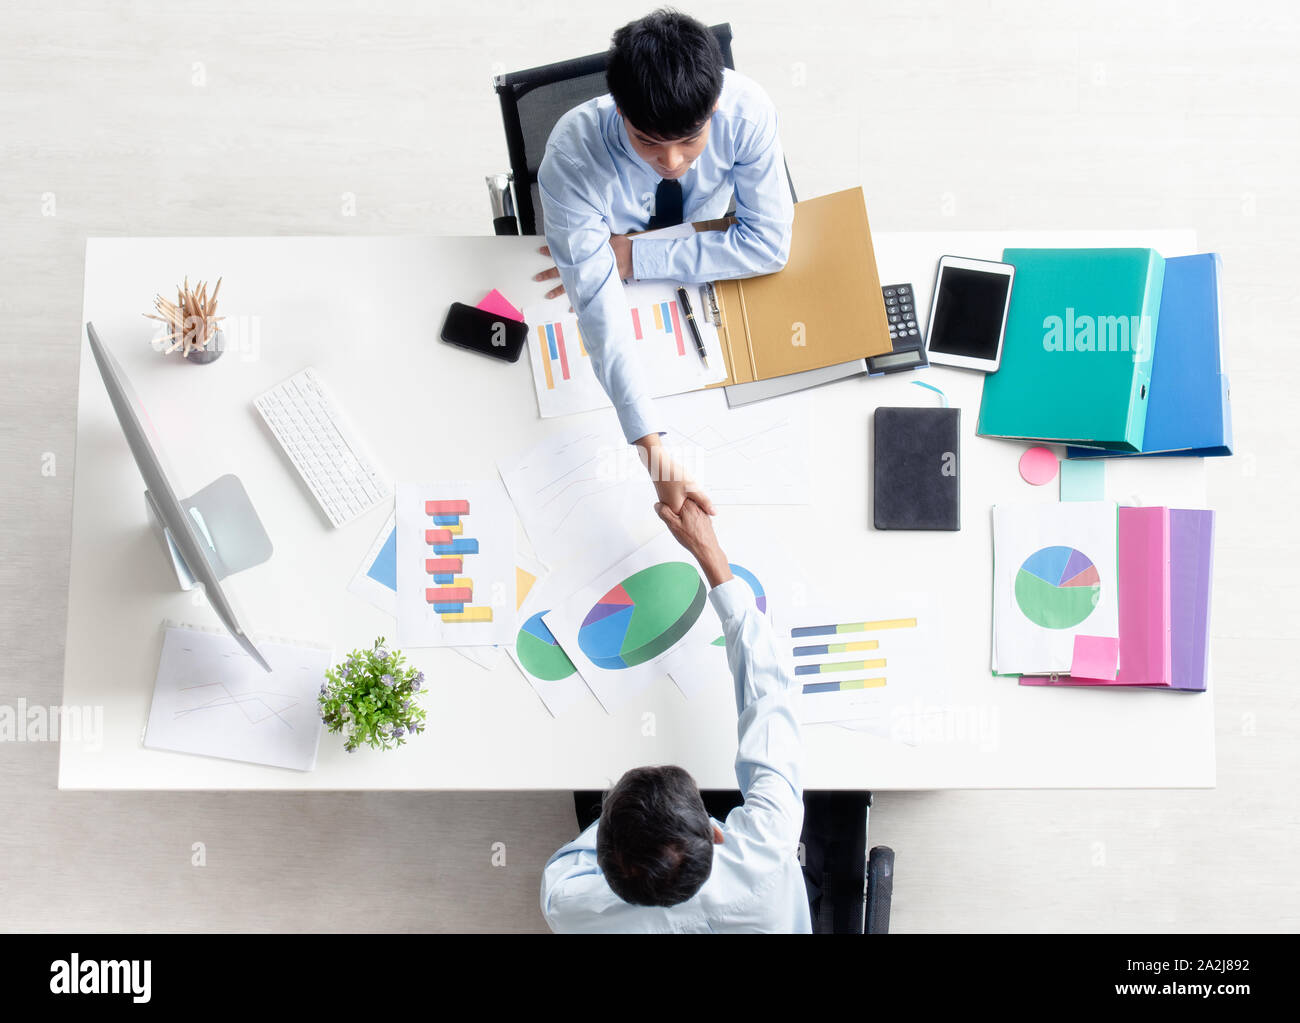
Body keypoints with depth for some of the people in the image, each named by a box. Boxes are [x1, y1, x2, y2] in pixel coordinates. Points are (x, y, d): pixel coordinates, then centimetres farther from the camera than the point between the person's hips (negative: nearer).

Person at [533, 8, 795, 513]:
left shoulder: (747, 109, -33)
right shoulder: (571, 158, -38)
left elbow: (769, 242, -25)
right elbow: (599, 305, -41)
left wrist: (633, 257, -32)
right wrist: (652, 447, -50)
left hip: (708, 256, 2)